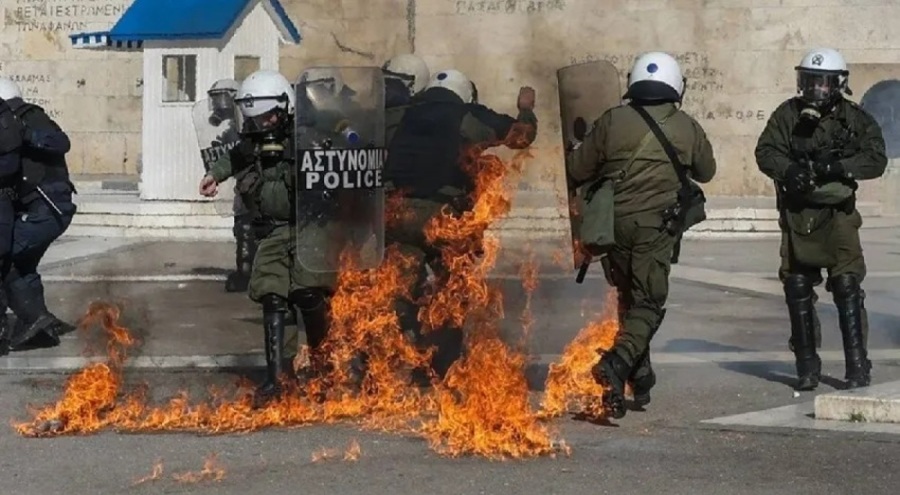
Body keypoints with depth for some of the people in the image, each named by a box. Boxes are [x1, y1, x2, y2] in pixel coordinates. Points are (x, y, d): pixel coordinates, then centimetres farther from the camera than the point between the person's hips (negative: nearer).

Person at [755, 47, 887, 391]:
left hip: (838, 213, -2)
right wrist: (788, 170, -25)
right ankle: (806, 366, 17)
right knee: (798, 289, 5)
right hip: (797, 213, 2)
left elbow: (876, 159, -11)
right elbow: (765, 151, -5)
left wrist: (839, 167, -25)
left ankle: (858, 366, -4)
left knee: (847, 286, -10)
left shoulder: (855, 119, -2)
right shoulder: (788, 114, 2)